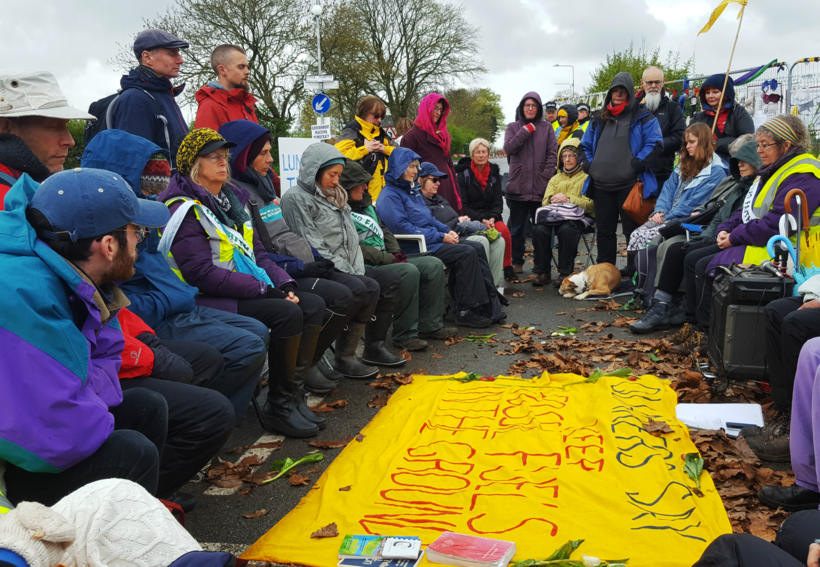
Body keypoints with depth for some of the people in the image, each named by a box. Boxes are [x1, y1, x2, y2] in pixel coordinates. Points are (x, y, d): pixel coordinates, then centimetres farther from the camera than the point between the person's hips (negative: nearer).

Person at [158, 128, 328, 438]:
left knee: (313, 305, -7)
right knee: (287, 314, -26)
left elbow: (257, 252, 16)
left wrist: (284, 283, -3)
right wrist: (266, 290, -20)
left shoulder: (231, 199, 15)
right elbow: (203, 275, -20)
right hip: (209, 300, -8)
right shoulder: (186, 209, -11)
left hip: (253, 290, 9)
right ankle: (278, 406, -12)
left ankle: (294, 392, -5)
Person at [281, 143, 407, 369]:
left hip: (347, 268, 9)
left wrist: (357, 271, 0)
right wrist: (349, 274, -18)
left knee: (392, 280, 1)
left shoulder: (336, 197, 20)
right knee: (369, 288, -27)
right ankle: (344, 357, -17)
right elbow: (312, 247, -17)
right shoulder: (296, 198, -9)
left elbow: (352, 237, 16)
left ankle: (374, 347, 5)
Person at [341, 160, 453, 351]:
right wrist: (389, 259, -18)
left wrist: (397, 253, 4)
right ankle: (405, 335, -20)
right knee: (409, 272, -32)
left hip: (386, 260, 10)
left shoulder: (365, 204, 17)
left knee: (434, 265, 0)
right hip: (366, 267, -10)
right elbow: (353, 247, -21)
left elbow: (383, 230, 22)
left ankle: (429, 326, 2)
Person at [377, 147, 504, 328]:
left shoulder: (412, 189, 20)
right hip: (414, 248, -9)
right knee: (466, 253, -21)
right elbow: (403, 228, -19)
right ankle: (465, 311, -16)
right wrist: (441, 237, -18)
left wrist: (448, 231, 4)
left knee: (477, 248, -4)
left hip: (431, 240, 9)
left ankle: (488, 302, -8)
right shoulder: (390, 195, -10)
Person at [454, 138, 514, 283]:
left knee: (504, 230, -28)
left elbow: (498, 201, 6)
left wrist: (492, 218, -15)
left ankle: (508, 267, -13)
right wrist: (482, 220, -19)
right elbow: (463, 206, -7)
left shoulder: (494, 173, 11)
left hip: (491, 217, 3)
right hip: (471, 219, -3)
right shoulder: (463, 175, -1)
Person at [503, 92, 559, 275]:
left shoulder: (546, 127, 9)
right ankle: (517, 261, 14)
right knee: (516, 227, 5)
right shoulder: (513, 127, 10)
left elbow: (553, 153, 4)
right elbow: (508, 148, -5)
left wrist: (547, 175, -7)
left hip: (540, 186, 0)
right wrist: (526, 130, -9)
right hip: (518, 185, 1)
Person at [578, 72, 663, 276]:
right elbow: (585, 145, 26)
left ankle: (635, 273, 8)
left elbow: (655, 143, -8)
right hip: (601, 185, 5)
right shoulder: (599, 120, 18)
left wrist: (637, 164, -16)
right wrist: (587, 164, 9)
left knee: (632, 230, 0)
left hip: (629, 185, -5)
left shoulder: (642, 117, 2)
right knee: (604, 230, 11)